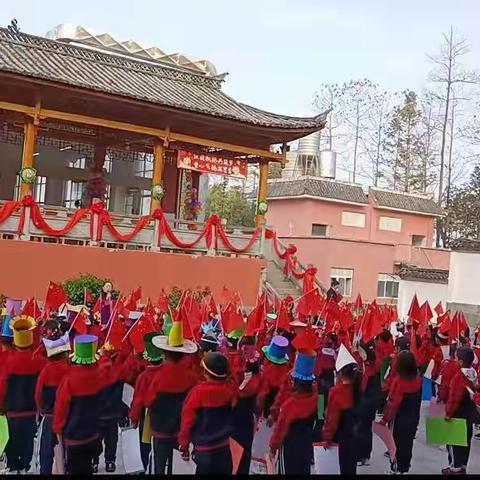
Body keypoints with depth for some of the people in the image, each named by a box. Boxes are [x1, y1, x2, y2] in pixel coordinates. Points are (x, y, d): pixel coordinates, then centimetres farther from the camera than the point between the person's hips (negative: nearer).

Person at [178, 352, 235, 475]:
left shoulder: (198, 392, -19)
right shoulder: (230, 388, -11)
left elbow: (187, 420, -10)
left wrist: (184, 445, 1)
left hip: (204, 451, -3)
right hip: (224, 448, 3)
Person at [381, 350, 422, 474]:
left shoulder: (398, 380, -23)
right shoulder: (418, 379, -6)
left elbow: (393, 403, -20)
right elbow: (416, 399, 7)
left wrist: (385, 418, -10)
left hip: (399, 420, -5)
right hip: (413, 419, 5)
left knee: (396, 445, 10)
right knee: (407, 445, 16)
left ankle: (395, 469, 18)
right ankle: (405, 469, 25)